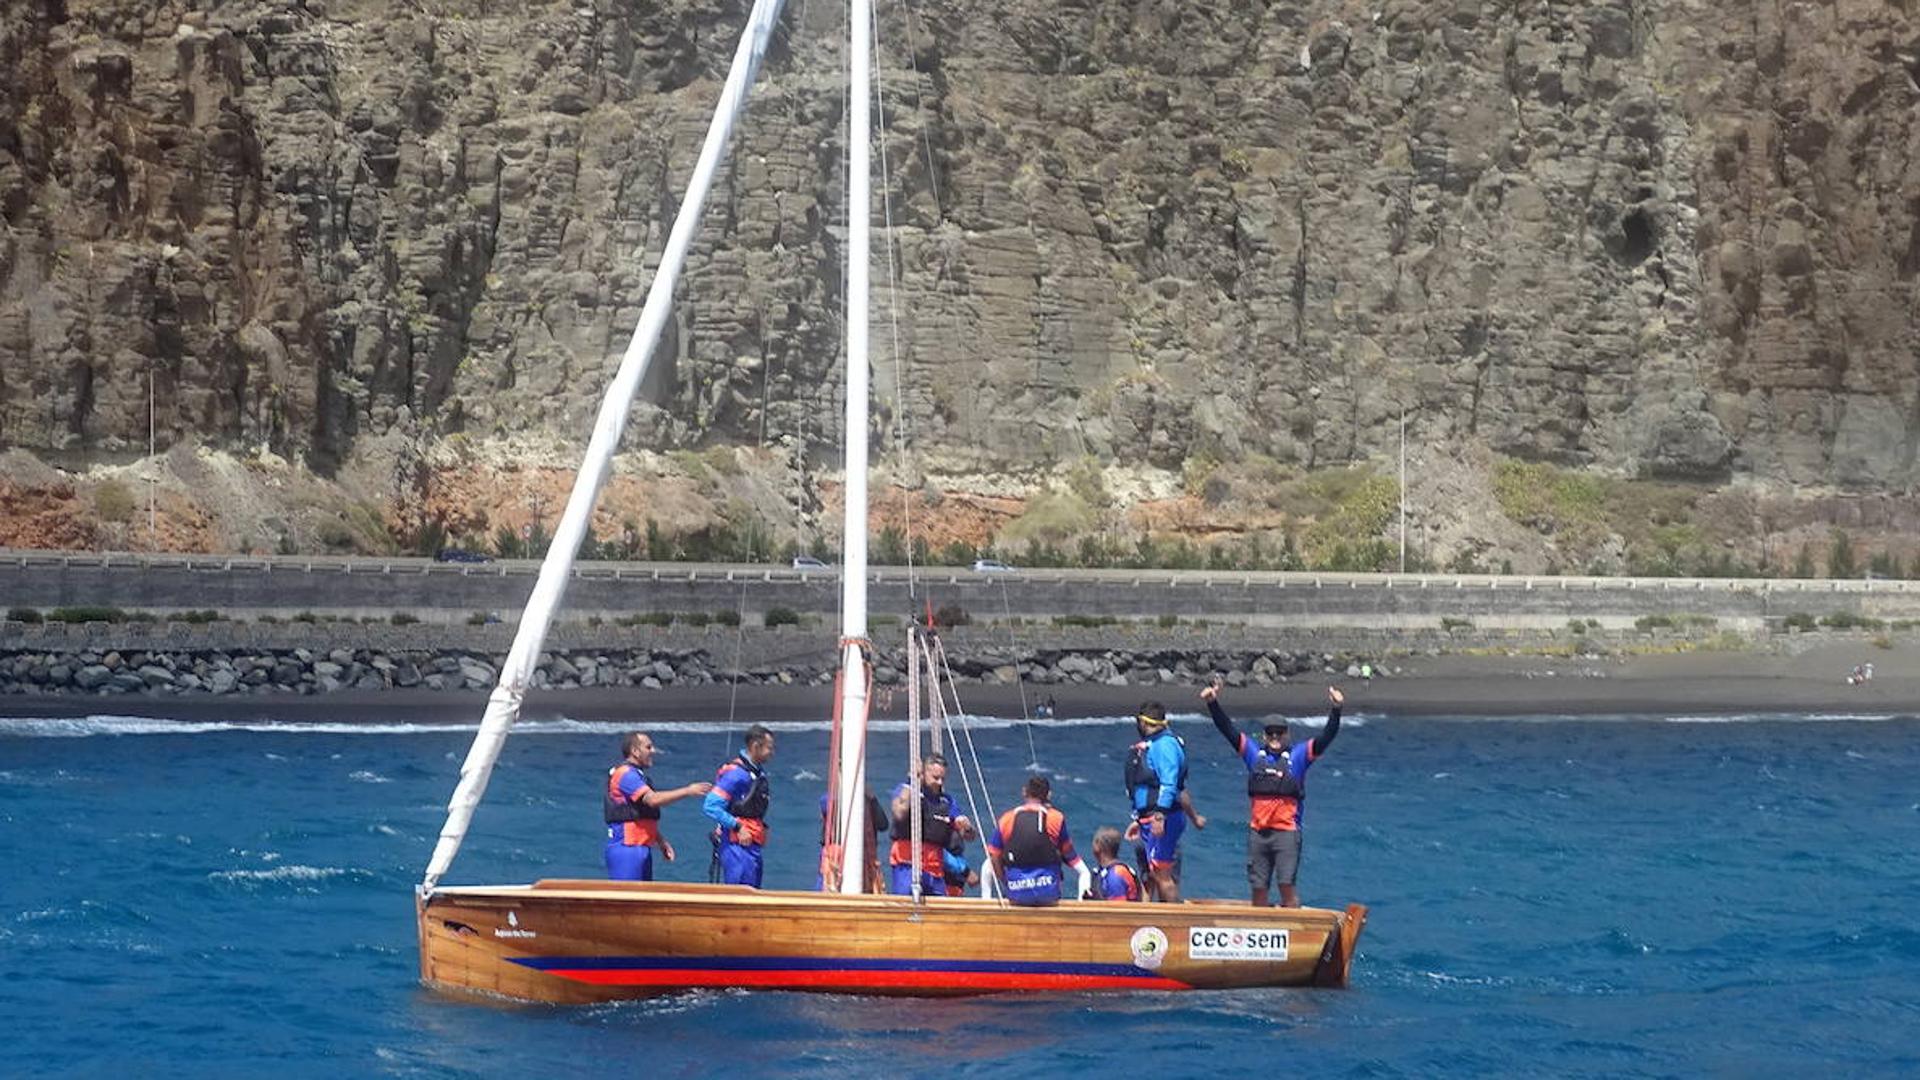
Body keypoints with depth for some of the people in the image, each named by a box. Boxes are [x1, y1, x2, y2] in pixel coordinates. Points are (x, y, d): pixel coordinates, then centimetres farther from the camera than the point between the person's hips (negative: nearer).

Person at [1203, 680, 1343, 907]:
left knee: (1287, 885, -12)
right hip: (1258, 831, 3)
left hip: (1287, 831, -3)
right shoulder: (1254, 754, 12)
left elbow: (1326, 737, -3)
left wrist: (1335, 711, -18)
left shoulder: (1299, 754, 6)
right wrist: (1213, 704, 0)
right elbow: (1228, 730, 10)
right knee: (1258, 887, 7)